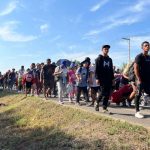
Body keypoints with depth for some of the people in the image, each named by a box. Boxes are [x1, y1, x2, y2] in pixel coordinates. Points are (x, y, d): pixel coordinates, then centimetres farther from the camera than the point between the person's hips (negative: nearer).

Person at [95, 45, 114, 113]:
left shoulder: (110, 59, 19)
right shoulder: (99, 58, 2)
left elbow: (111, 70, 20)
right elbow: (96, 69, -5)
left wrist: (112, 78, 13)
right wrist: (97, 78, -14)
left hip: (109, 79, 5)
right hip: (102, 79, -5)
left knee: (107, 94, 1)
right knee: (103, 92, -9)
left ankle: (104, 108, 7)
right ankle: (97, 103, 16)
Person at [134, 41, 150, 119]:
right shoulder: (139, 56, -6)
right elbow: (135, 69, -13)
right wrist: (139, 79, -18)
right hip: (141, 79, -7)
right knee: (138, 95, -3)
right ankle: (137, 112, 3)